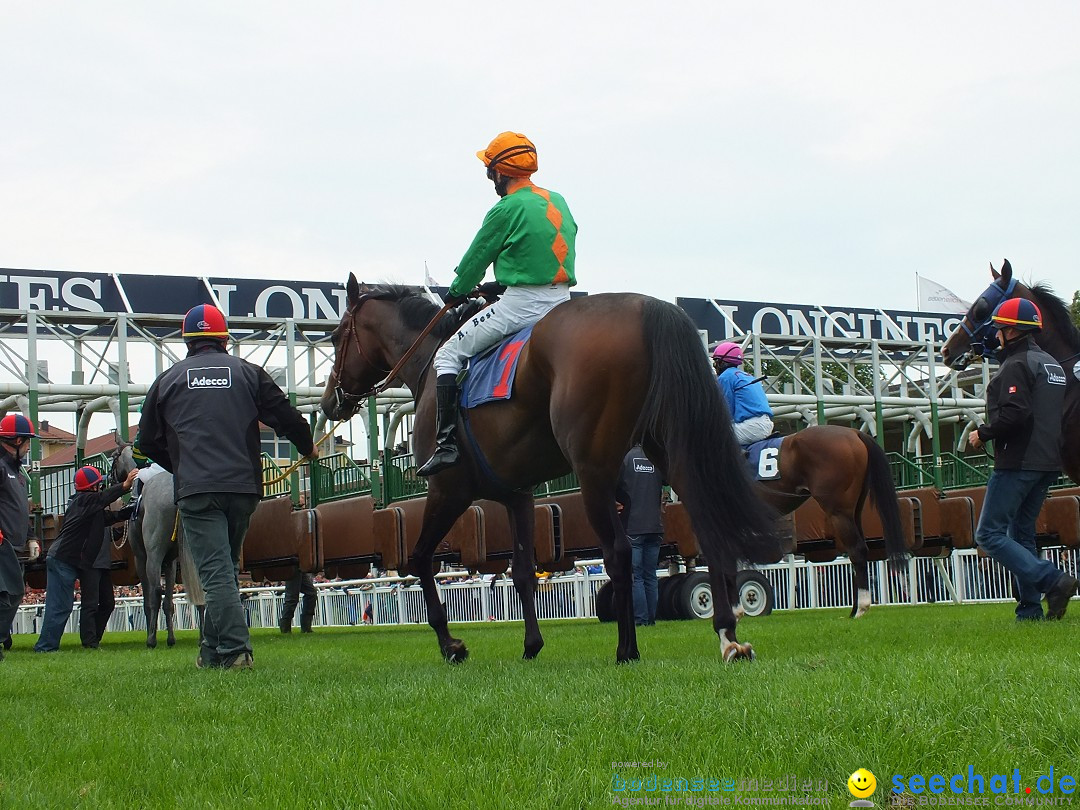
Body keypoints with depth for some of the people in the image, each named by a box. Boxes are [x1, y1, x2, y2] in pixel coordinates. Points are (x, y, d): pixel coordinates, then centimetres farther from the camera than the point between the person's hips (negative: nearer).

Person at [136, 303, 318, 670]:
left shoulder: (168, 380, 10)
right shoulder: (248, 373, 10)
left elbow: (148, 443, 16)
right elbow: (286, 416, 7)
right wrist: (308, 448, 27)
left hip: (196, 491, -2)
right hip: (244, 487, 2)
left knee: (216, 573, -6)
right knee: (224, 568, 15)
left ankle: (234, 650, -15)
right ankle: (213, 650, 20)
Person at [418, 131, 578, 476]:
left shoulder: (506, 209, -10)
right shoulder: (558, 201, 13)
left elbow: (477, 257, 1)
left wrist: (458, 291, 19)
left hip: (521, 304, -7)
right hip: (563, 303, 7)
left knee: (448, 355, 1)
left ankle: (446, 443, -10)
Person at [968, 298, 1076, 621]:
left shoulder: (1017, 365, -12)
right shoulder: (1053, 365, 18)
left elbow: (1013, 414, -24)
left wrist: (983, 433, -10)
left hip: (1017, 463, -10)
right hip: (1049, 462, 10)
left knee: (989, 534, -7)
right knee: (1022, 534, 15)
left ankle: (1052, 580, -18)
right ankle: (1030, 611, 10)